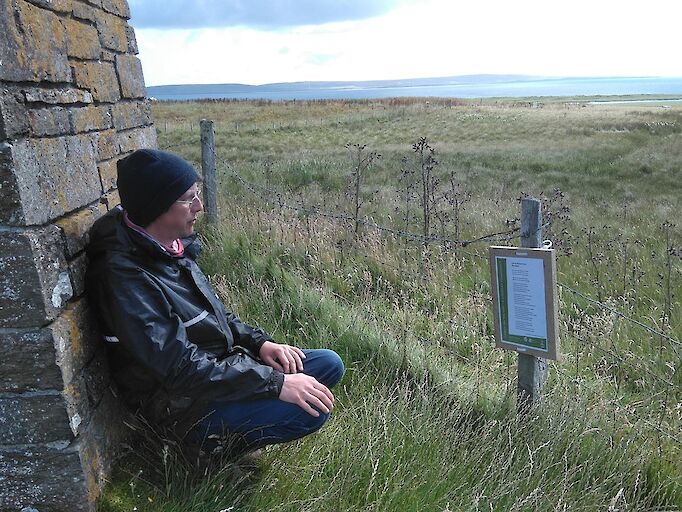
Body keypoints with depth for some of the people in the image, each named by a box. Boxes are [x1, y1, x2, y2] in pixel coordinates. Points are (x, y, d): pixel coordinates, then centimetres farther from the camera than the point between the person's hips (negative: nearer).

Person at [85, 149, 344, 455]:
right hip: (184, 405, -9)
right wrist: (276, 383, -27)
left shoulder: (172, 247, 2)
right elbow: (180, 368, -29)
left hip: (221, 364, 9)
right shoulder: (123, 277, -26)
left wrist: (259, 342, -2)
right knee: (310, 412, -25)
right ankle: (218, 444, -1)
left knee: (329, 363, 6)